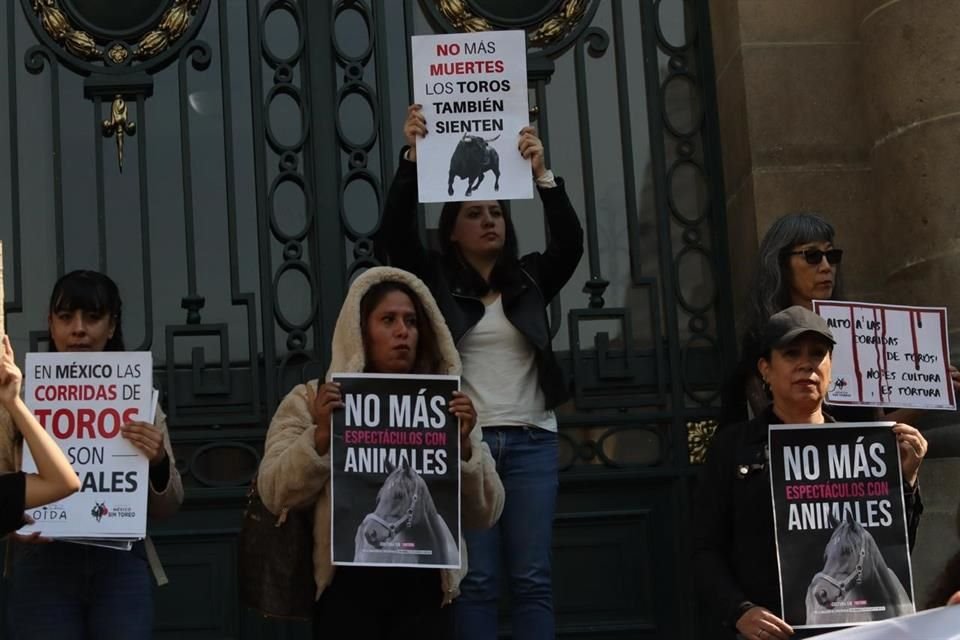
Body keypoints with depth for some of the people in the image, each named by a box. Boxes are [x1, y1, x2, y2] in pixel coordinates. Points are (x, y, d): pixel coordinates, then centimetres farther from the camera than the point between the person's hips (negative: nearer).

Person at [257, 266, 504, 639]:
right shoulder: (313, 400, 6)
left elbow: (485, 515, 5)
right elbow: (276, 496, -3)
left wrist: (464, 445, -10)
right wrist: (320, 436, -16)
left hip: (423, 587, 1)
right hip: (348, 588, -1)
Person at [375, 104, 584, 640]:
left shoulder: (531, 277, 11)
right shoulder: (437, 280, 7)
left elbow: (570, 243, -5)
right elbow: (396, 234, -7)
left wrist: (543, 174, -17)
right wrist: (412, 157, -18)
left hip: (532, 442, 2)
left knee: (532, 577, 0)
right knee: (477, 579, -3)